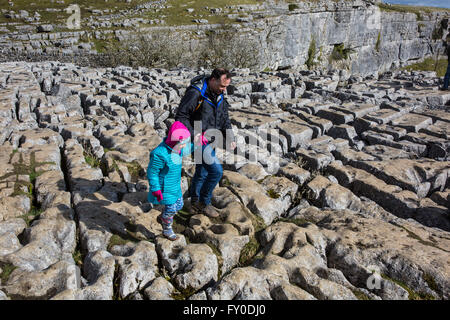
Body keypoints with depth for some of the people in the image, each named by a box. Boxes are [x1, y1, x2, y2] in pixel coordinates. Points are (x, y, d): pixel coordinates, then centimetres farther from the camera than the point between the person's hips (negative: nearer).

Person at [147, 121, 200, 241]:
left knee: (179, 204, 19)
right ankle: (167, 230, 32)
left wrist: (195, 145, 6)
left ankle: (162, 218, 46)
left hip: (175, 185, 8)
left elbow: (184, 151, 17)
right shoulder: (160, 154, -33)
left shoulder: (175, 147, -8)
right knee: (171, 208, 5)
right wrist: (156, 190, -18)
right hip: (164, 188, -8)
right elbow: (152, 173, -22)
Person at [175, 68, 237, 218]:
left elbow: (224, 119, 11)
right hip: (198, 141, -8)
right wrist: (194, 136, -24)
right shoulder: (195, 93, -21)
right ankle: (204, 203, 9)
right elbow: (181, 116, -19)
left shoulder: (219, 95, 5)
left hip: (209, 141, 8)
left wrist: (230, 138, -2)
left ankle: (195, 204, 35)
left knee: (202, 173, 18)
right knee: (216, 171, -12)